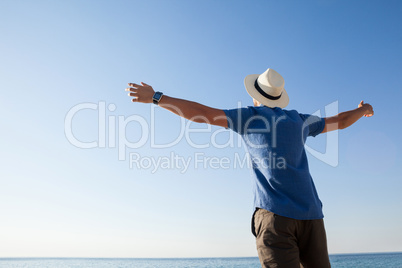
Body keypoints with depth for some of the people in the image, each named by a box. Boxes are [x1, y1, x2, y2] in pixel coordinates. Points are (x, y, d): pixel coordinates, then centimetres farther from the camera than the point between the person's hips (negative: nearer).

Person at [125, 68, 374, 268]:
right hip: (310, 212, 5)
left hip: (276, 213, -5)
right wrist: (363, 110, 57)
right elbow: (340, 121, 36)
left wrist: (156, 97, 6)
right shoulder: (299, 120, 20)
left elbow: (200, 112, 0)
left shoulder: (250, 116, 6)